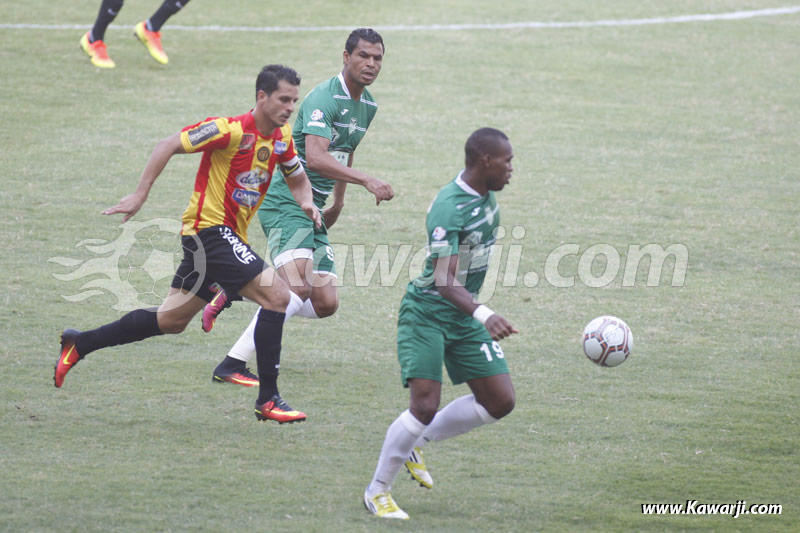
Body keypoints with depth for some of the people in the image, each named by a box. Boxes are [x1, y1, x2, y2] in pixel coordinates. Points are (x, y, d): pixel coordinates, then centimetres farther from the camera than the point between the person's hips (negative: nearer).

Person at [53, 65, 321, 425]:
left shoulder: (282, 138, 7)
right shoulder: (231, 130, -17)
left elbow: (297, 179, 22)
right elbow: (168, 146, -15)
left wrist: (306, 203, -1)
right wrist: (140, 195, -16)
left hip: (228, 235, 9)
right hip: (209, 228, -9)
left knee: (171, 321, 15)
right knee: (276, 295, -18)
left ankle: (78, 344, 27)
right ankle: (267, 400, -15)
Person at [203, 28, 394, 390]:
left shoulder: (367, 106, 13)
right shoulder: (324, 98, -17)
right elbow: (315, 157, -30)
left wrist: (338, 202, 33)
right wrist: (367, 181, -36)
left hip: (312, 211, 9)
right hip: (285, 202, -9)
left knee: (325, 304, 3)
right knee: (298, 287, -27)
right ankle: (232, 365, -24)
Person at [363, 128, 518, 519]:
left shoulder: (485, 195, 3)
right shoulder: (449, 208, -25)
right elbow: (444, 281, -33)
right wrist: (484, 316, -46)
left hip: (464, 316, 8)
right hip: (427, 314, -8)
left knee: (500, 401, 3)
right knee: (425, 405, -18)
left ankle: (416, 444, 19)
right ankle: (377, 491, 0)